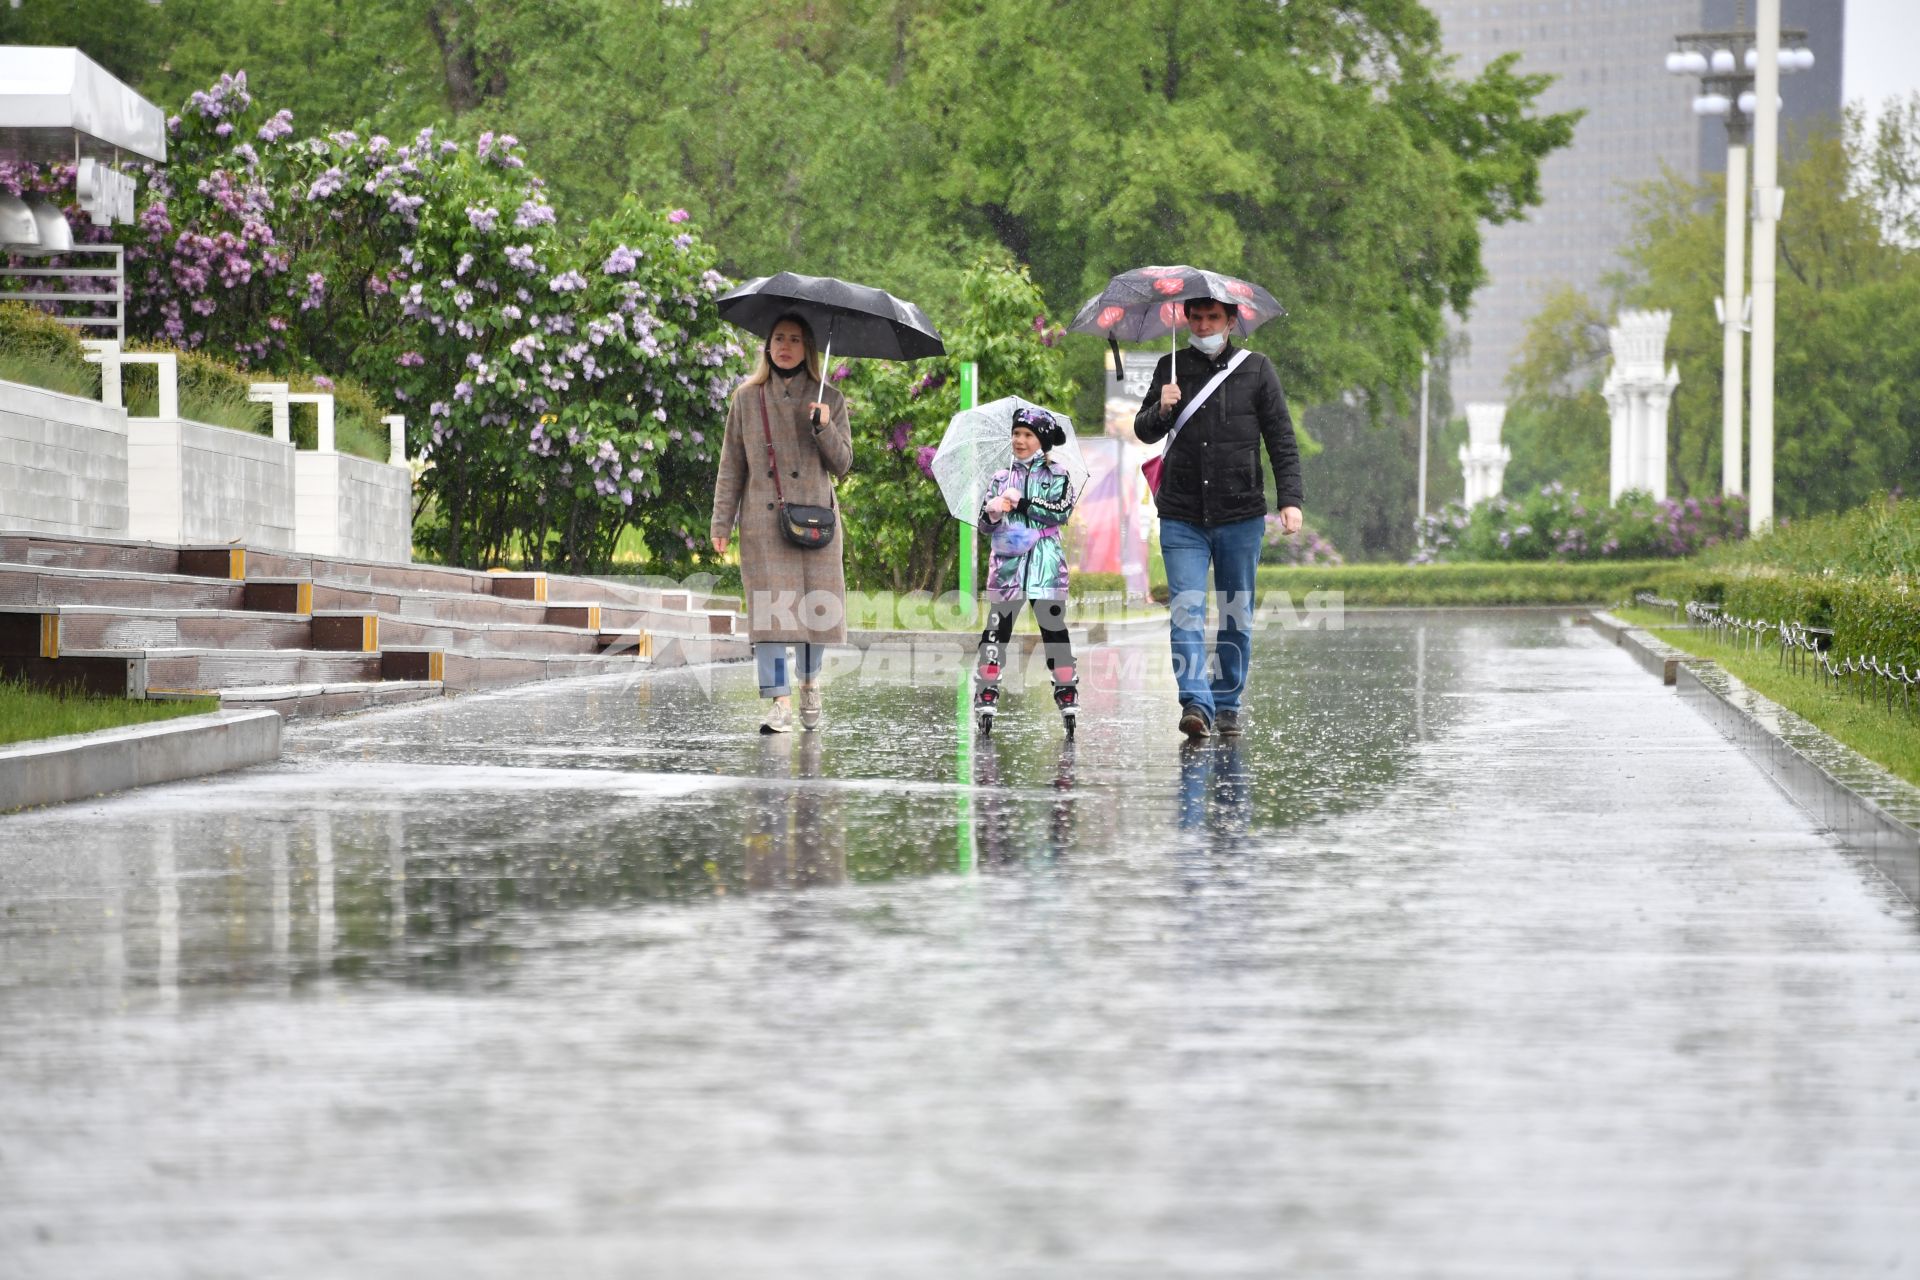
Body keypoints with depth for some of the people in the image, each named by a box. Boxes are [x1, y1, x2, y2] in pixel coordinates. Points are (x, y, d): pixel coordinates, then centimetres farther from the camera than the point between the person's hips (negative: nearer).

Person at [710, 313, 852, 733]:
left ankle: (809, 683, 26)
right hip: (763, 521, -1)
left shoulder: (828, 400, 8)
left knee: (816, 609, 1)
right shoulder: (747, 399, 8)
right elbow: (731, 465, 9)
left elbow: (842, 464, 5)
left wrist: (824, 428, -13)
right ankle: (779, 704, -13)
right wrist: (721, 523, 3)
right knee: (770, 610, -10)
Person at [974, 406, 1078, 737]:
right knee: (997, 628, -5)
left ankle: (1067, 694, 2)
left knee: (1054, 628, -3)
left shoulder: (1056, 474, 9)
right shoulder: (1001, 478, 15)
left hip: (1046, 564, -1)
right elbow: (984, 522, 8)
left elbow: (1062, 510, -6)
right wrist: (992, 512, -15)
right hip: (1008, 562, 1)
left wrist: (1022, 504, -11)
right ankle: (987, 694, -4)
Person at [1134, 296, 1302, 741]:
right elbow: (1143, 432, 11)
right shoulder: (1171, 368, 9)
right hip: (1182, 518, 0)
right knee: (1187, 611, -13)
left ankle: (1229, 705, 17)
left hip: (1240, 515, 0)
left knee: (1237, 614, 6)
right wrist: (1161, 410, -12)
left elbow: (1282, 439, 4)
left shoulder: (1256, 369, 4)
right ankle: (1196, 704, -20)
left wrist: (1290, 499, -6)